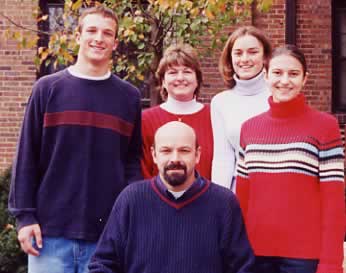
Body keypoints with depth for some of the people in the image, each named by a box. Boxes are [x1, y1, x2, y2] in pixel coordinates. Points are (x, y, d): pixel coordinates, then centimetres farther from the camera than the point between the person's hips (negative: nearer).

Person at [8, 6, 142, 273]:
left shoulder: (129, 97, 8)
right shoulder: (47, 88, 3)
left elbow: (133, 162, 7)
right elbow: (26, 158, 2)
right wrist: (24, 215, -4)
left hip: (107, 233, 1)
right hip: (51, 230, -1)